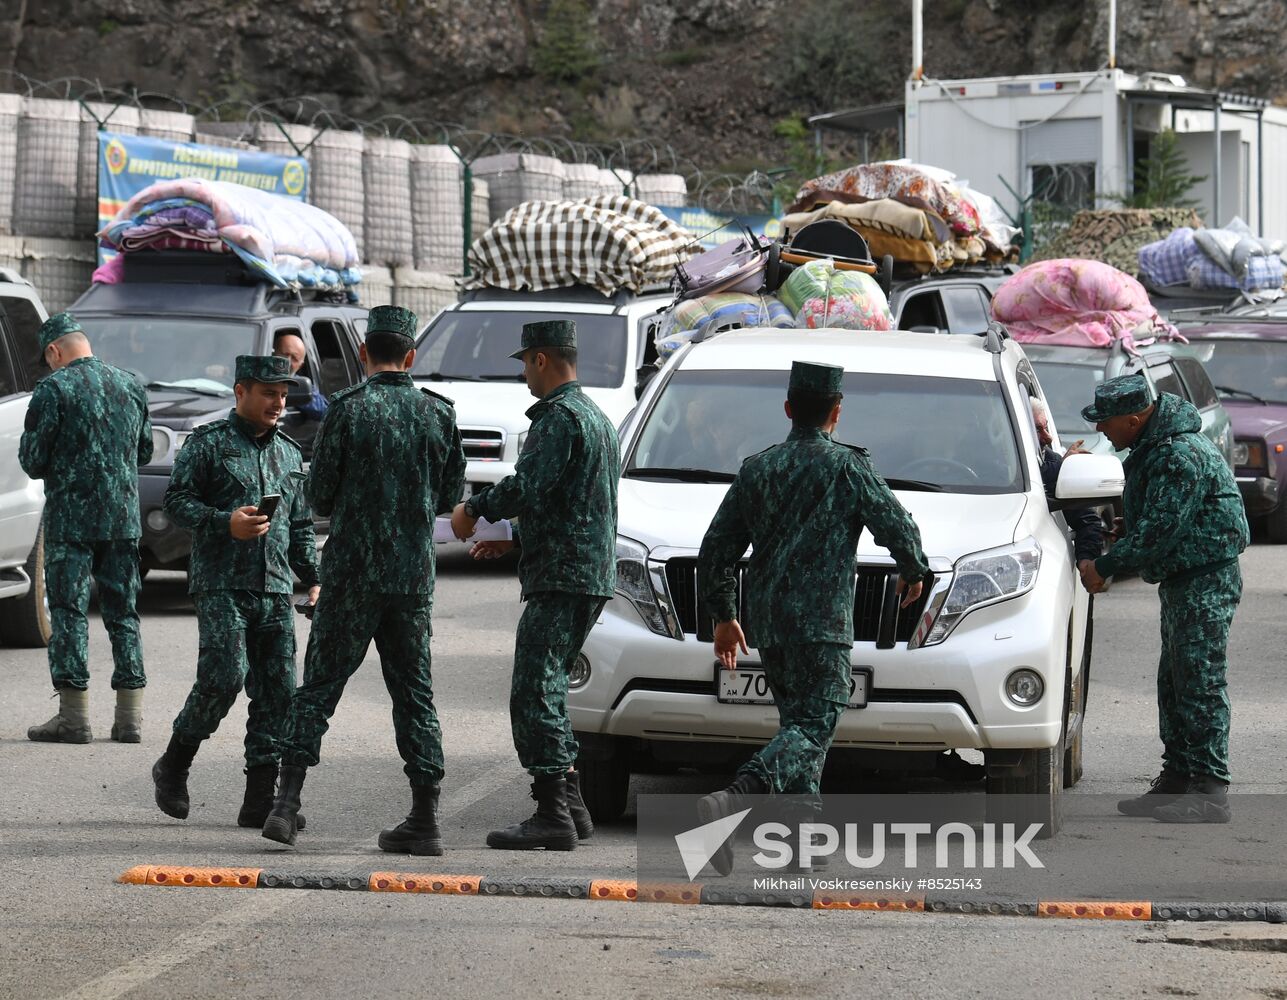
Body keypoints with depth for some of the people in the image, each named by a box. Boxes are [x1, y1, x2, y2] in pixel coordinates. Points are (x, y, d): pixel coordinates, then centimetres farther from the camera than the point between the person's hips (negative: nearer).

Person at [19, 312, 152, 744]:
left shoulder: (53, 389, -8)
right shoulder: (131, 386, 9)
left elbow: (32, 461, -6)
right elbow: (144, 452, 18)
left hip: (71, 517, -5)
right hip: (124, 516, 5)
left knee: (68, 612, -1)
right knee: (122, 612, 9)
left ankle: (74, 716, -5)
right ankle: (129, 717, 7)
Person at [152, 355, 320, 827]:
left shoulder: (289, 453, 19)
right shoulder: (208, 443, 0)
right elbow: (177, 500, -5)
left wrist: (312, 578, 16)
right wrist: (225, 523, -18)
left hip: (275, 591, 6)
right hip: (221, 586, -6)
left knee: (277, 690, -1)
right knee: (224, 677, -17)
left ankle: (260, 800, 3)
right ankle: (173, 767, 5)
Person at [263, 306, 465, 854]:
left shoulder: (347, 408, -8)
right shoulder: (438, 414, 2)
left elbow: (320, 495, -5)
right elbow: (450, 495, 10)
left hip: (352, 571, -3)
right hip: (414, 574, 3)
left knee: (318, 687, 3)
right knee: (414, 692, 9)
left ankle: (286, 803, -6)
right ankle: (425, 818, 6)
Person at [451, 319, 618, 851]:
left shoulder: (559, 418, -12)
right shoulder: (597, 418, 21)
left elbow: (528, 489, -21)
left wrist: (474, 509, -5)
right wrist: (512, 540, 27)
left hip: (561, 578, -10)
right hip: (594, 574, 10)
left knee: (535, 693, -11)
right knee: (546, 690, 16)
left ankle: (552, 814, -16)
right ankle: (570, 805, 17)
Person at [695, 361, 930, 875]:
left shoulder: (757, 468, 10)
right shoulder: (848, 467, -5)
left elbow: (715, 551, 13)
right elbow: (898, 528, -3)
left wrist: (722, 615, 24)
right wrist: (913, 572, 18)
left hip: (766, 621, 6)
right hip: (820, 622, -6)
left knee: (799, 721, 18)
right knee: (812, 728, -10)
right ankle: (732, 800, -33)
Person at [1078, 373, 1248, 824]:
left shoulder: (1182, 456, -22)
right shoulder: (1153, 445, 11)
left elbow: (1159, 530, -24)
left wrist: (1105, 566, -15)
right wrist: (1127, 527, 6)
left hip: (1206, 581, -11)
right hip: (1182, 580, 11)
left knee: (1200, 683, -11)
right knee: (1174, 681, 13)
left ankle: (1210, 793, -11)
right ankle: (1176, 781, 19)